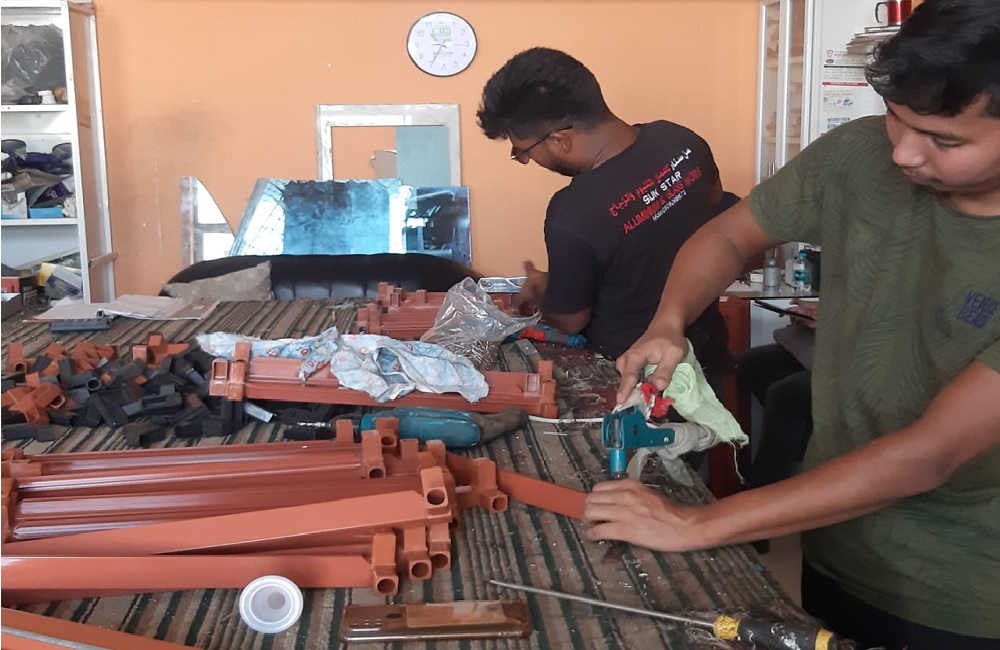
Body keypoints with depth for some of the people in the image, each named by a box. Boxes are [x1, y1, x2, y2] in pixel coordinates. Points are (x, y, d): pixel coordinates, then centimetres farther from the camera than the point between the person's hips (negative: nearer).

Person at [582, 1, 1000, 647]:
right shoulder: (856, 157, -14)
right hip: (837, 540, 4)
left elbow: (928, 455, -29)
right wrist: (667, 324, -19)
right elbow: (727, 236, 2)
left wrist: (697, 524, -29)